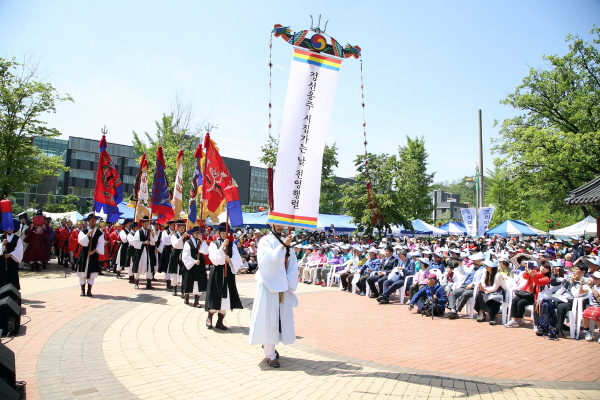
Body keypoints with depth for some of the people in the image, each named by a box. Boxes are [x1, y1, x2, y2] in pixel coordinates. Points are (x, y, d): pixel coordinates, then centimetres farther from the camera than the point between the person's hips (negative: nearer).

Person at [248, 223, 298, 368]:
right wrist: (282, 246, -29)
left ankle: (268, 345, 31)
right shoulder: (265, 241, -7)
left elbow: (293, 264, 7)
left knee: (282, 317, 11)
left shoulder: (286, 242, 8)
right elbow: (267, 259, -23)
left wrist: (289, 283, -3)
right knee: (269, 318, -1)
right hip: (269, 286, -6)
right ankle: (269, 355, 9)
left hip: (283, 286, 6)